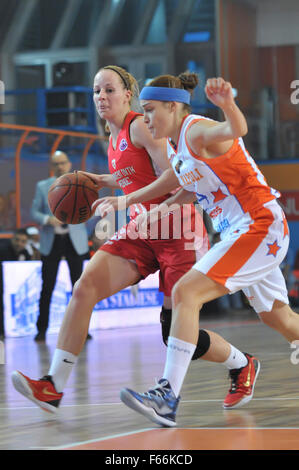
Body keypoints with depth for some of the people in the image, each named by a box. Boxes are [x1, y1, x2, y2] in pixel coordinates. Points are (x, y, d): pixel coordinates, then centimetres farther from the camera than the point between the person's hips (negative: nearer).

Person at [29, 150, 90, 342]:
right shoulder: (42, 186, 8)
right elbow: (34, 212, 5)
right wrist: (48, 219, -14)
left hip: (75, 240, 0)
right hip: (51, 240, 0)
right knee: (47, 287, 0)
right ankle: (42, 330, 7)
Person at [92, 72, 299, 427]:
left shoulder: (198, 132, -17)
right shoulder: (175, 145, 10)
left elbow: (235, 130, -40)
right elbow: (174, 179, 29)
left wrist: (228, 105, -62)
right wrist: (124, 200, 28)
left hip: (260, 226, -10)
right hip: (238, 231, 10)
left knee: (185, 292, -20)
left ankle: (168, 396, -24)